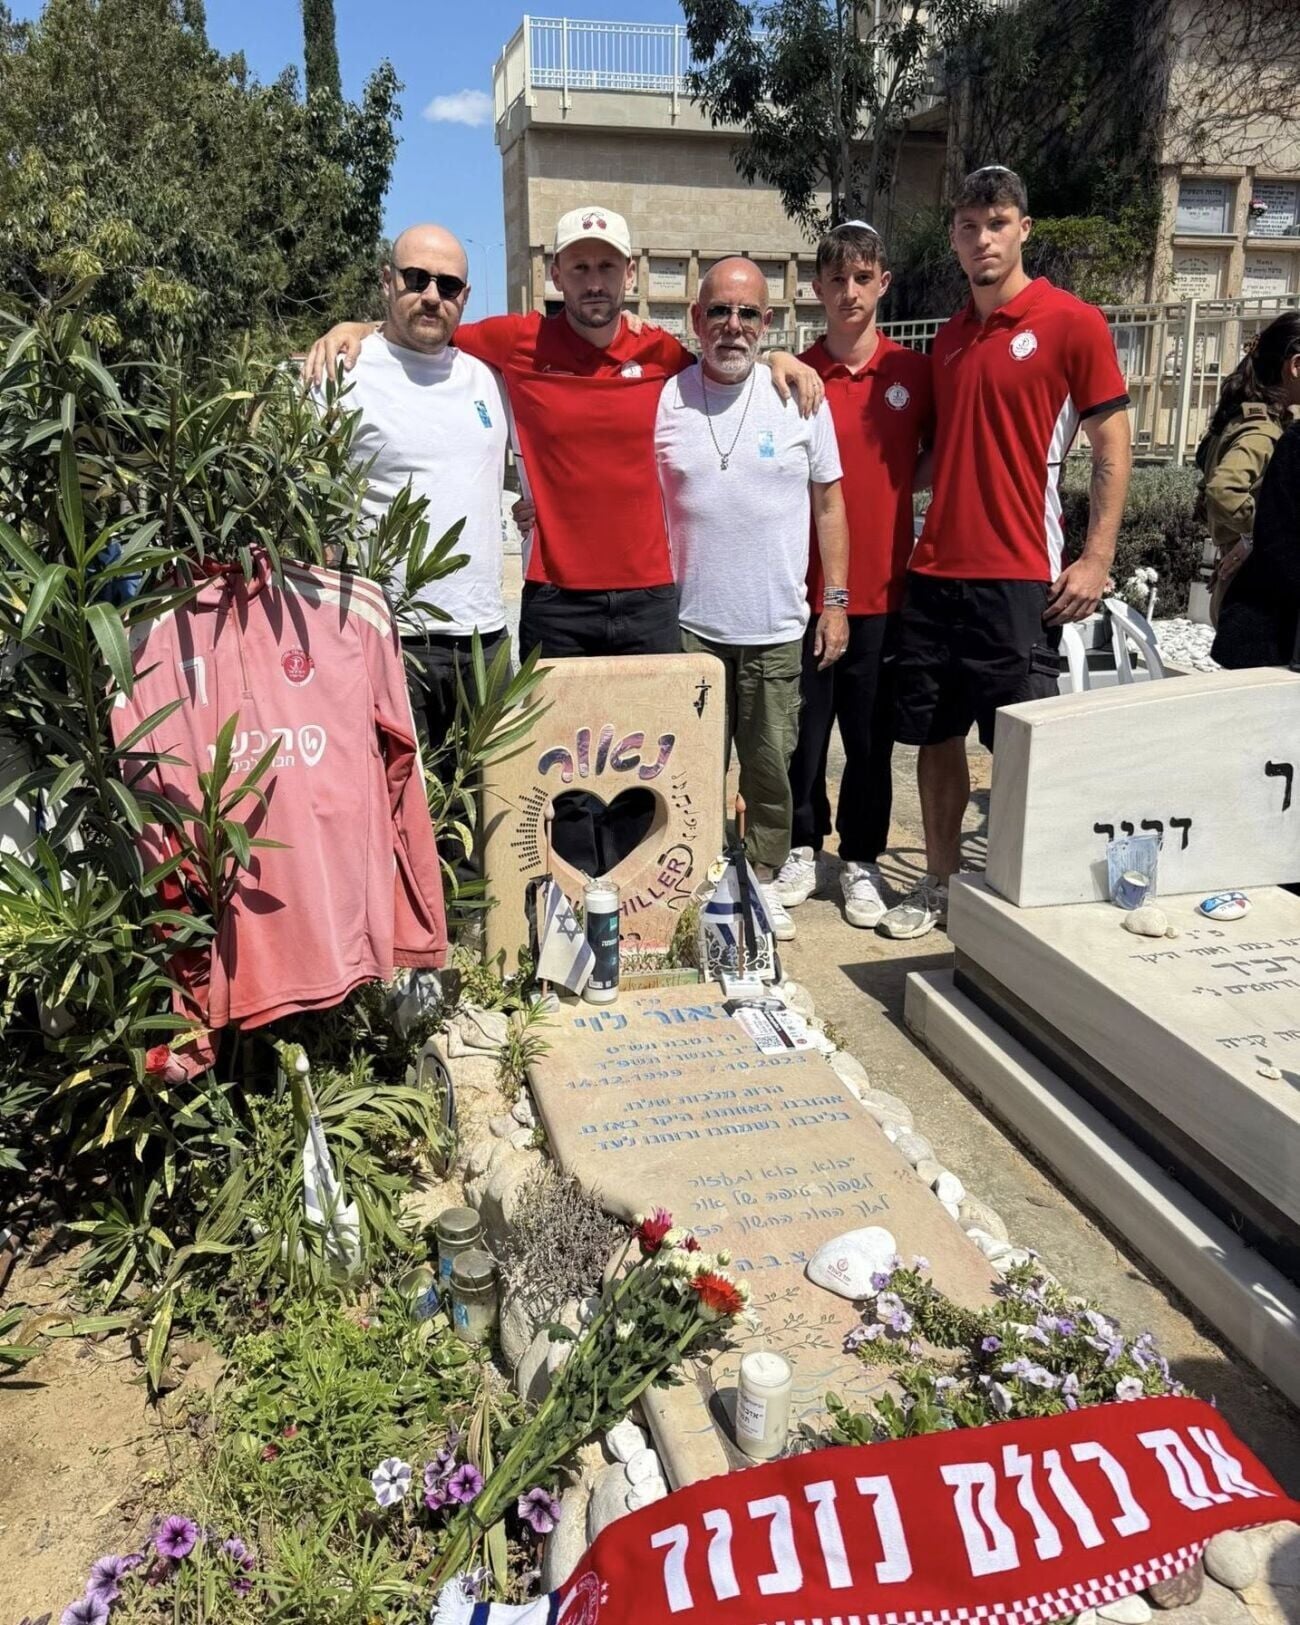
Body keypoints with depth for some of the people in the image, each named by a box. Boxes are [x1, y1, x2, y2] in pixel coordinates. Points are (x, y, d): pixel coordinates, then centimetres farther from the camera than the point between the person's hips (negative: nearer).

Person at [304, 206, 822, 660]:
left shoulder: (659, 352, 5)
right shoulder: (520, 342, -1)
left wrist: (775, 357, 9)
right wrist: (351, 328, -2)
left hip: (649, 596, 2)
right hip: (555, 601, -1)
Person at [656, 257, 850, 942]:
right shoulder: (662, 398, 1)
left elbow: (828, 500, 8)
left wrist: (835, 599, 4)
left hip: (777, 628, 1)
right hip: (690, 625, 0)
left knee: (770, 769, 9)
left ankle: (762, 880, 25)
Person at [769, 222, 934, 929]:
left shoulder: (915, 372, 3)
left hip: (883, 588, 1)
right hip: (806, 586, 0)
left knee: (872, 734, 8)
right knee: (804, 728, 8)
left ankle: (861, 859, 23)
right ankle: (803, 846, 27)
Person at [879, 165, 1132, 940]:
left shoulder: (1073, 322, -3)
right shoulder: (948, 339, 14)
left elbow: (1113, 444, -4)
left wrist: (1096, 559, -12)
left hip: (1020, 577, -5)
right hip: (934, 571, 6)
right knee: (936, 735, 10)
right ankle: (940, 884, 23)